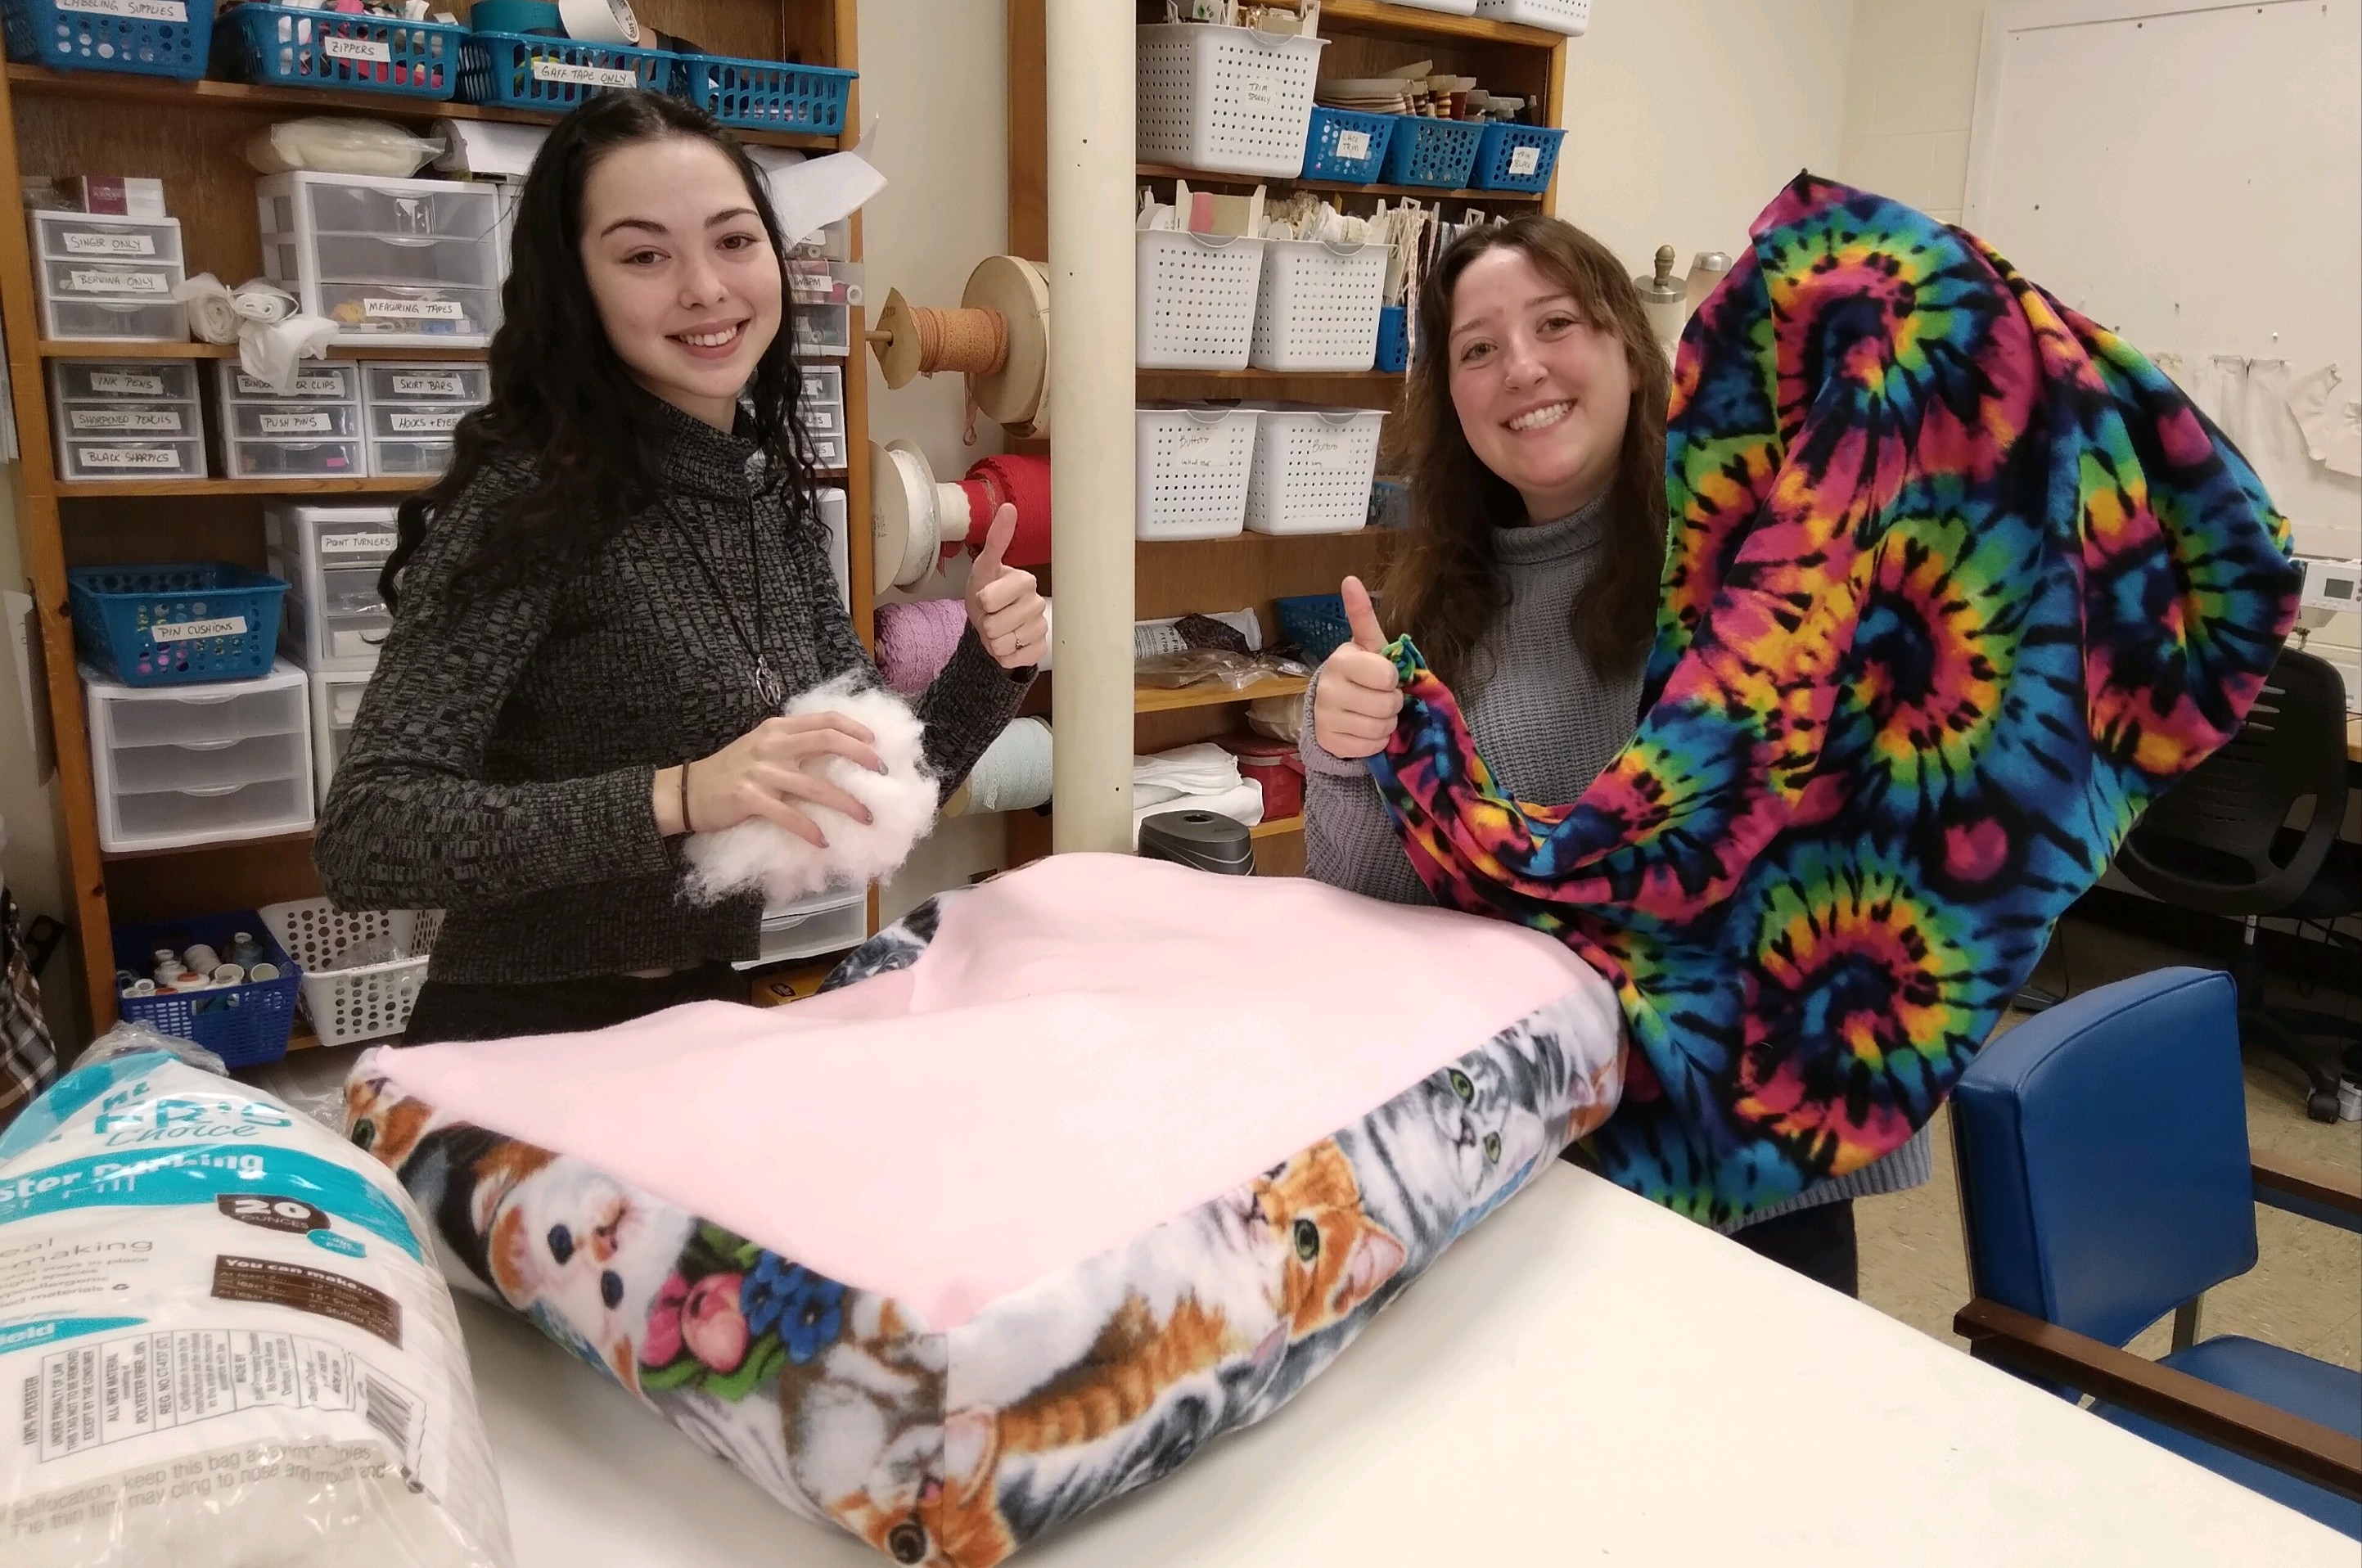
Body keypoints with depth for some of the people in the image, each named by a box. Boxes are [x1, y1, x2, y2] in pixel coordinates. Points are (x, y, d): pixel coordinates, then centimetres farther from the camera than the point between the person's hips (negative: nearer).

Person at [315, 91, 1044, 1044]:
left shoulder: (778, 496, 2)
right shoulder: (527, 497, -17)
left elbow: (875, 796, 6)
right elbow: (362, 840, -22)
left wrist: (990, 664, -10)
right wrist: (675, 797, -32)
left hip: (703, 1025, 6)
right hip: (528, 1049, -5)